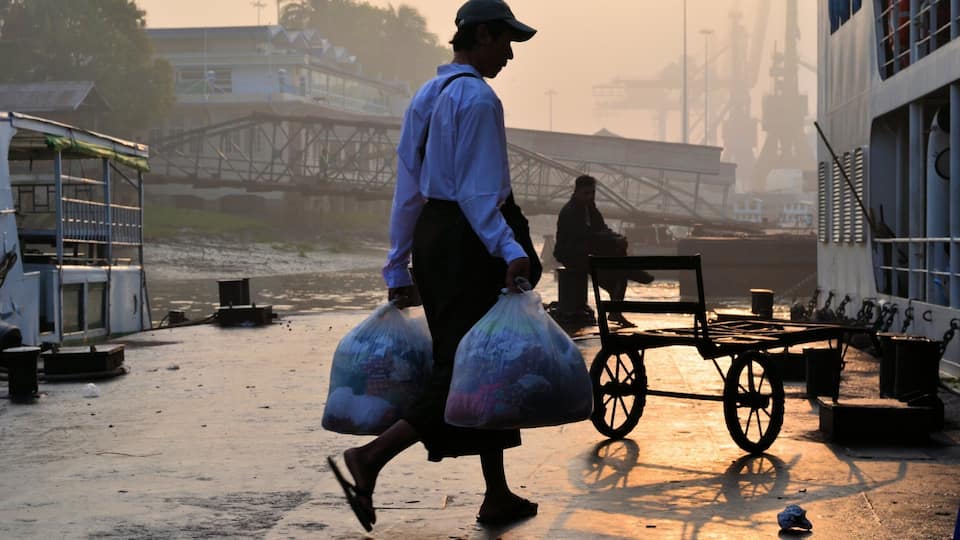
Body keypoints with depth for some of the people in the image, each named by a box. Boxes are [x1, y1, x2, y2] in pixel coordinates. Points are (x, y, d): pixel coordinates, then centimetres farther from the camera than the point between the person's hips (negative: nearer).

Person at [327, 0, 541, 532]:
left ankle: (498, 496, 18)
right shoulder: (477, 98, -11)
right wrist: (510, 249, -28)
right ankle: (370, 457, -16)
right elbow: (476, 190, -20)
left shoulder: (426, 96, 17)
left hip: (431, 234, 10)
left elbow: (408, 188, 16)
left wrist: (397, 268, 16)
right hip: (470, 240, -10)